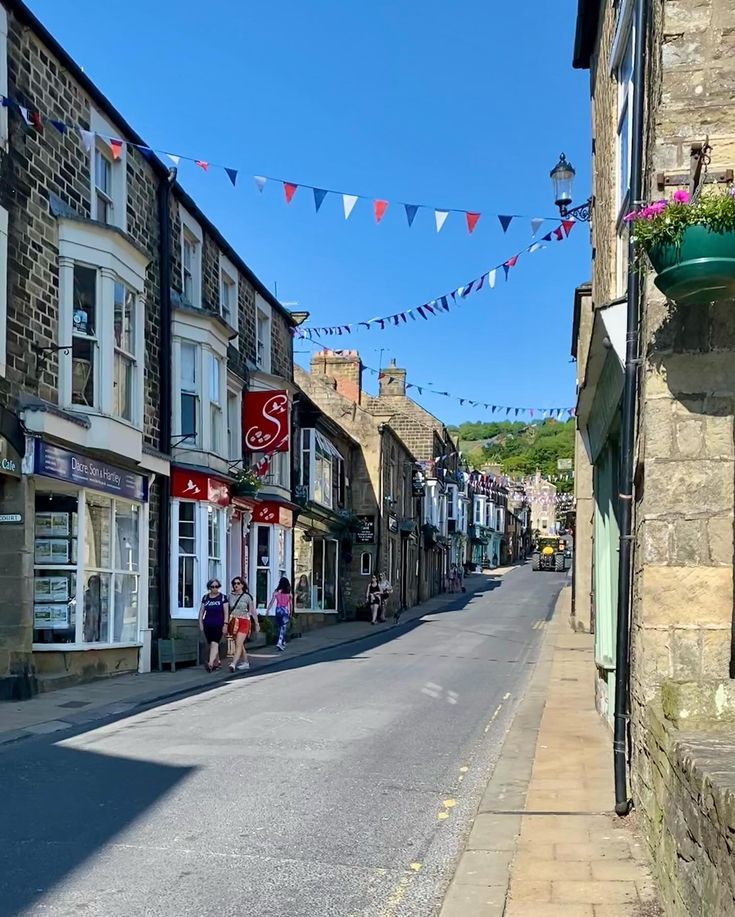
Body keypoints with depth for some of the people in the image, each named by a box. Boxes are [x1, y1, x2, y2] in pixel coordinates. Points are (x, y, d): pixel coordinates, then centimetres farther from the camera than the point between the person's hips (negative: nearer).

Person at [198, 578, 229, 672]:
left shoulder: (223, 597, 1)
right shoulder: (205, 598, 9)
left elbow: (226, 612, -1)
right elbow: (201, 611, 14)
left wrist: (225, 624, -8)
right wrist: (200, 623, 7)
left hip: (218, 625, -4)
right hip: (207, 625, 4)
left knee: (214, 644, -15)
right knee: (210, 645, 11)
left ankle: (210, 663, -23)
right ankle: (217, 662, 26)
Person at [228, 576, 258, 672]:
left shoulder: (247, 596, -1)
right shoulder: (230, 596, 7)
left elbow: (253, 611, 4)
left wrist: (257, 624, 6)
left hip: (244, 622, -4)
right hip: (233, 622, 4)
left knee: (238, 644, -14)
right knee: (240, 644, 11)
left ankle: (233, 664, -24)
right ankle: (246, 663, 23)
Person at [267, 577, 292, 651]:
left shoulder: (276, 592, -2)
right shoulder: (288, 593, -3)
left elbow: (271, 602, -1)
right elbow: (290, 604, 3)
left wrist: (267, 610, 7)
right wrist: (290, 612, 15)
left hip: (278, 610, 2)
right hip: (285, 610, -2)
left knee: (279, 627, 16)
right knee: (283, 627, -4)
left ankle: (283, 642, 28)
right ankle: (280, 642, -20)